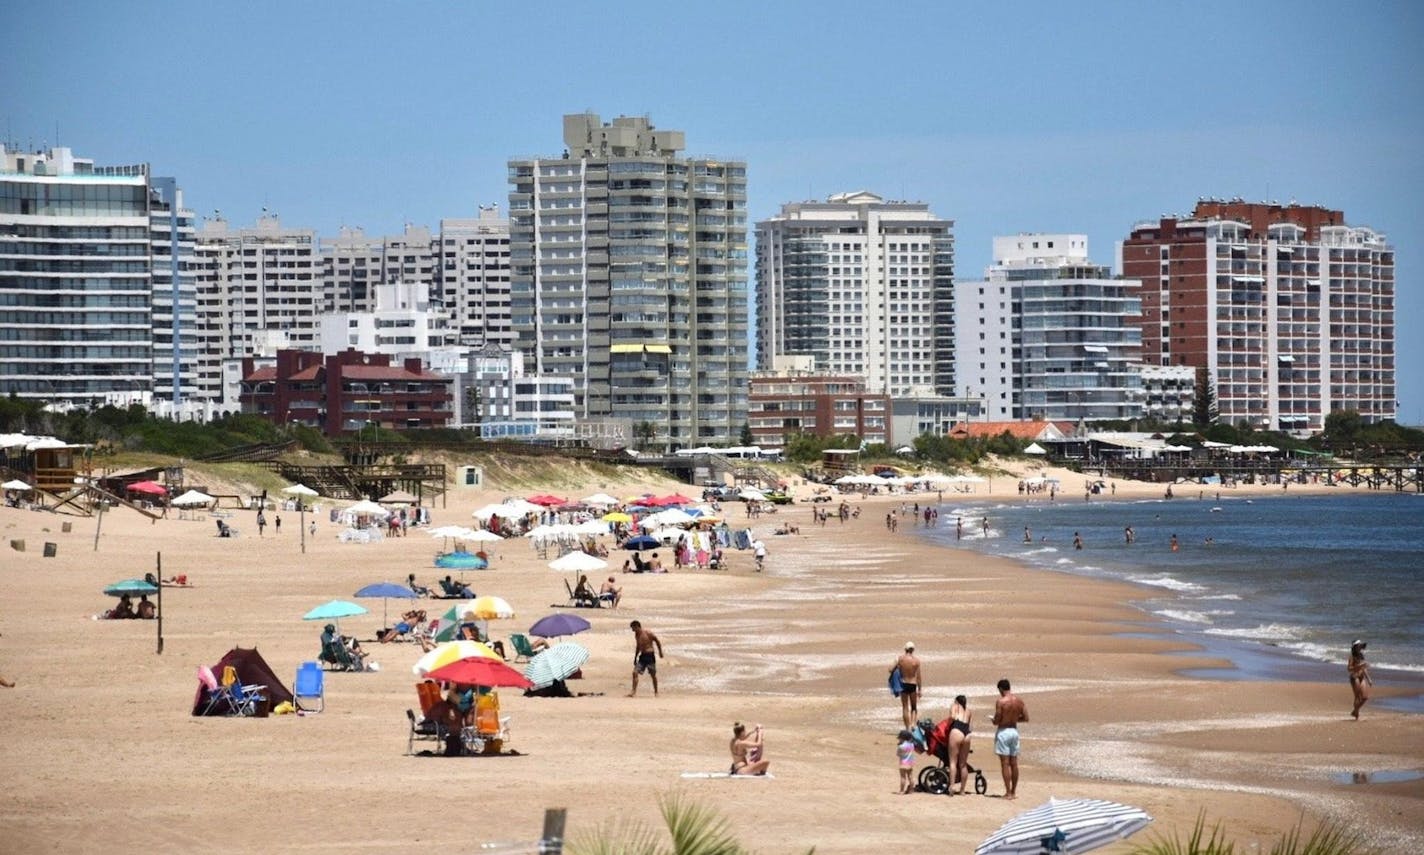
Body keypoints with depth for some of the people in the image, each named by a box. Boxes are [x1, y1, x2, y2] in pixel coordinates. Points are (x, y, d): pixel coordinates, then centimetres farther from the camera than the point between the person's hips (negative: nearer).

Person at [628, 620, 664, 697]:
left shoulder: (648, 634, -12)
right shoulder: (636, 635, 9)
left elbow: (657, 641, -2)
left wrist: (660, 652, 1)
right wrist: (635, 658, 24)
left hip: (650, 656, -6)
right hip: (642, 656, 6)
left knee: (653, 674, 4)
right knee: (635, 672, -7)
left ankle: (656, 692, 18)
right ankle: (634, 692, -5)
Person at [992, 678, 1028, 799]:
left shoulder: (1001, 702, -15)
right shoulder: (1019, 701, 3)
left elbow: (997, 721, -16)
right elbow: (1025, 718, 6)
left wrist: (994, 721, 7)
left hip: (1003, 731, -6)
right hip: (1014, 730, 6)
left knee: (1005, 763, -3)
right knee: (1014, 763, 12)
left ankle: (1008, 792, -5)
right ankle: (1014, 791, 17)